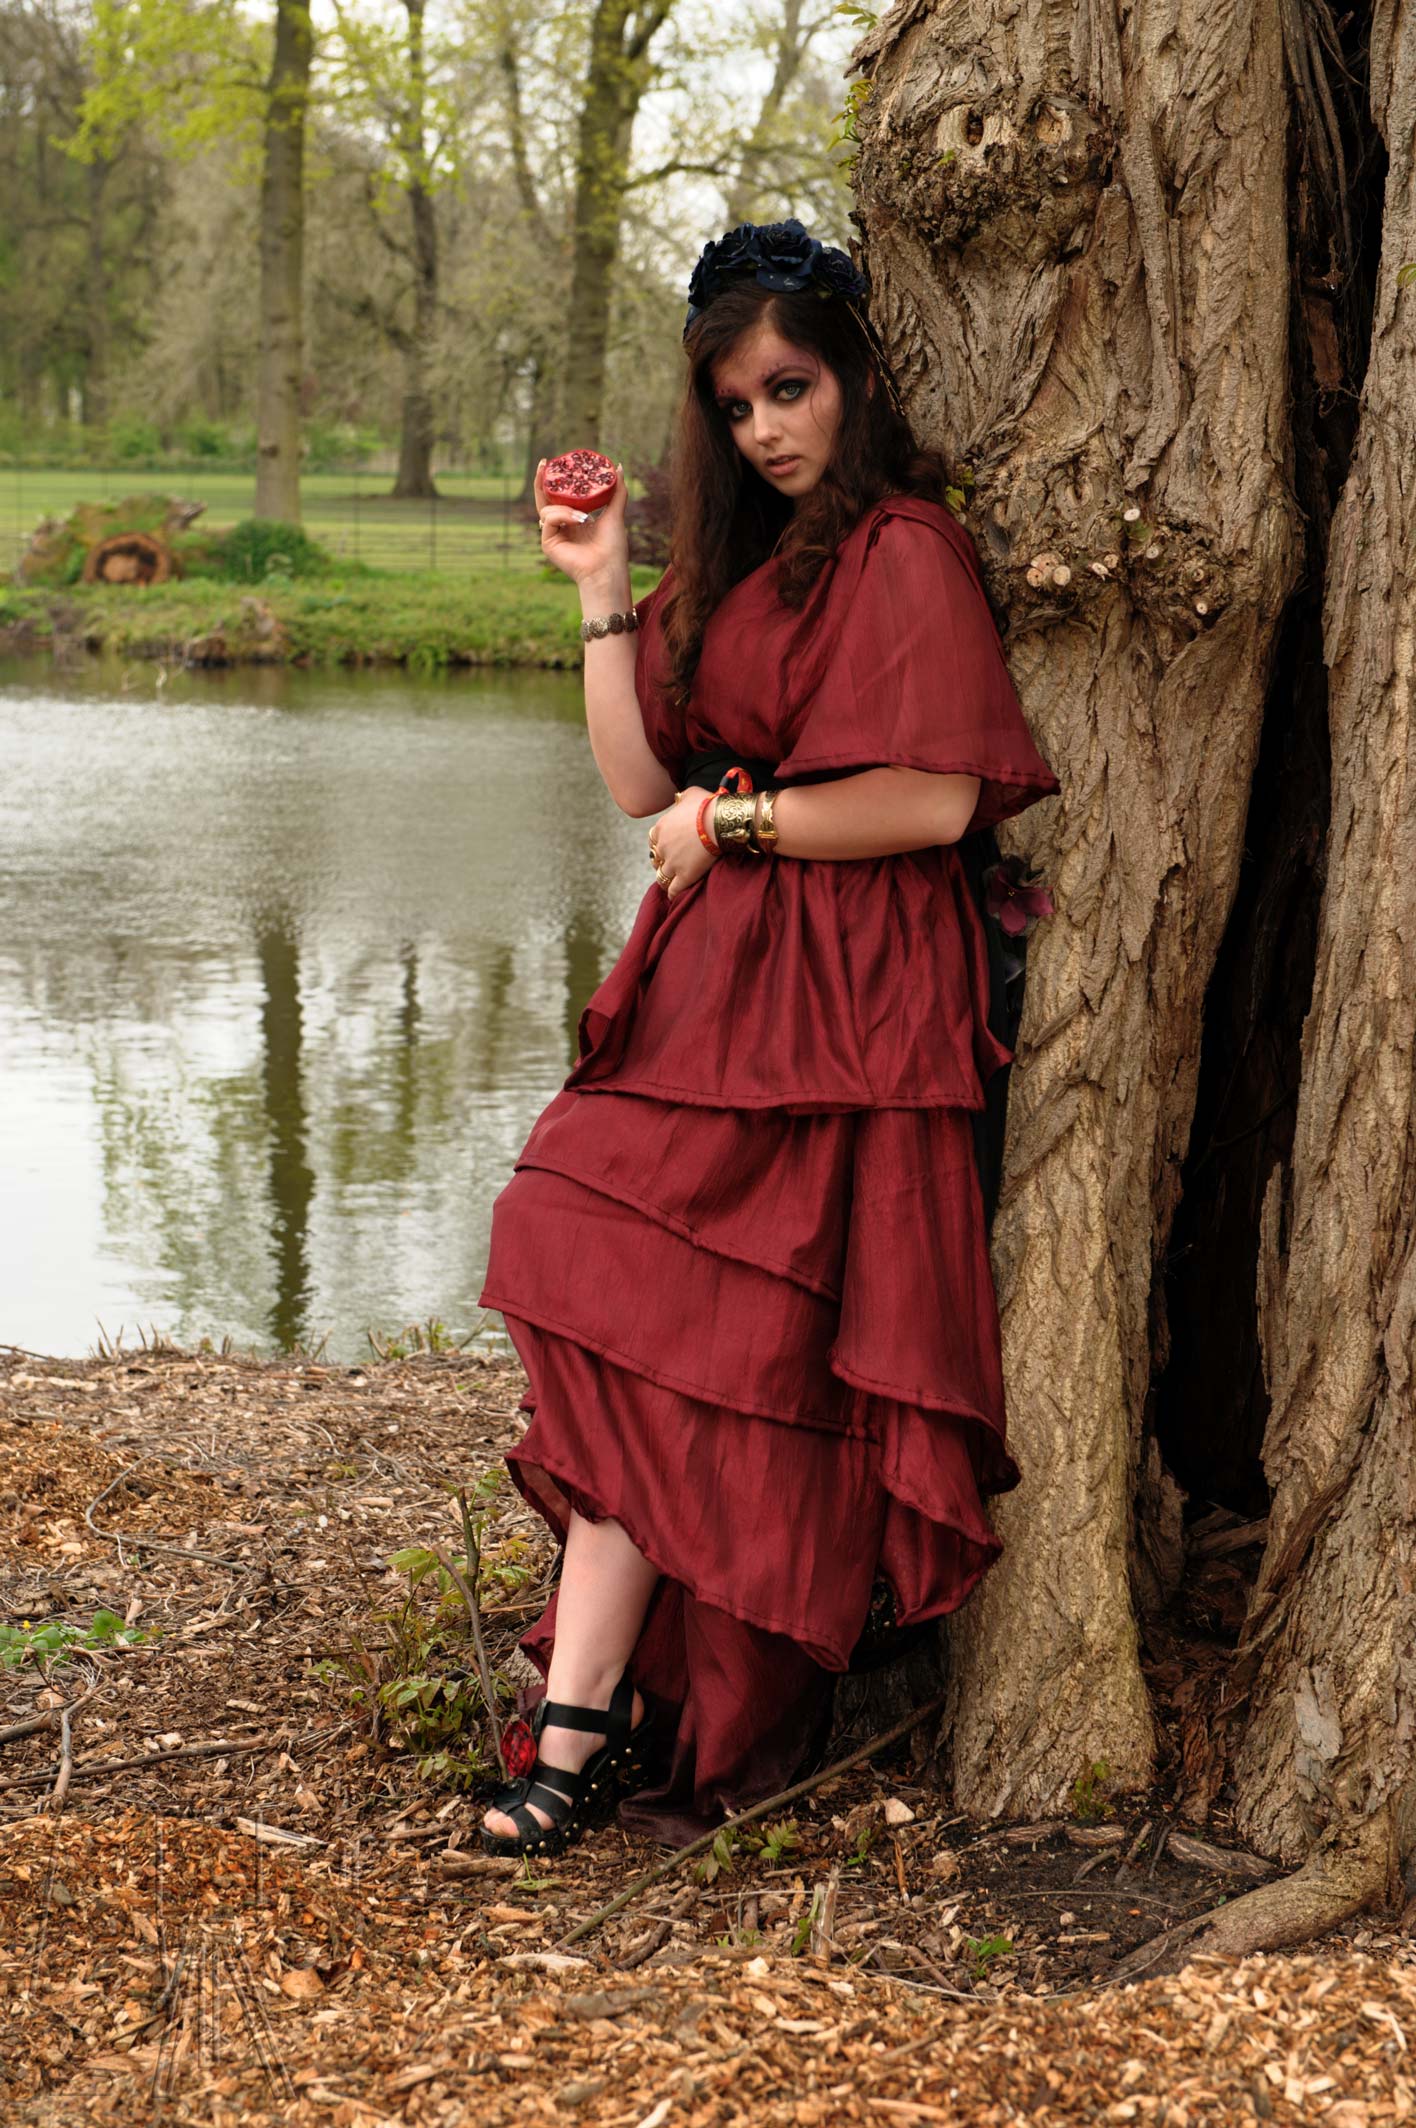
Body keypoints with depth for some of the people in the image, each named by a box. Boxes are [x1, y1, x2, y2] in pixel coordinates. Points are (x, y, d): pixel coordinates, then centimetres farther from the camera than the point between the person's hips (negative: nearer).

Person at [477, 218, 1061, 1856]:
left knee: (662, 1344, -7)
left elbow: (937, 798, -16)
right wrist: (603, 594, 8)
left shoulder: (902, 548, -6)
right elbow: (644, 785, 14)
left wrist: (730, 823, -8)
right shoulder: (735, 567, 20)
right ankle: (595, 1716, 2)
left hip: (833, 1008, -8)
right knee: (624, 1333, -1)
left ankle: (580, 1728, 3)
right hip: (715, 984, 8)